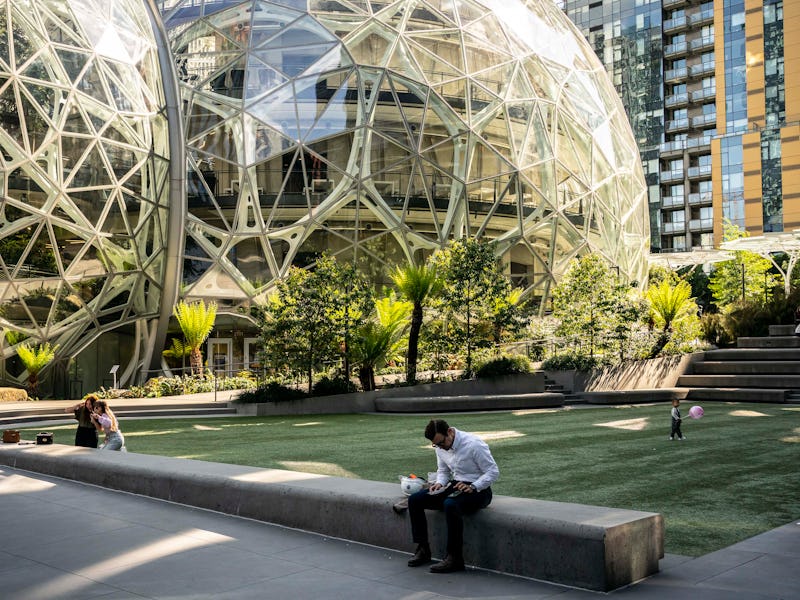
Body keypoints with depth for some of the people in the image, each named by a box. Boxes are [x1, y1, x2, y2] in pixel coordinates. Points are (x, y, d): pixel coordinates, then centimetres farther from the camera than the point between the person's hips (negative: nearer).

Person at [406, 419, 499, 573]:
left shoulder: (474, 444, -20)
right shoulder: (440, 447, 1)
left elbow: (493, 472, -16)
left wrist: (472, 486, -28)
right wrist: (439, 483, -6)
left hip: (477, 489, -7)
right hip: (455, 486, 7)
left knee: (450, 505, -38)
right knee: (414, 500, -7)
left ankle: (455, 558, -26)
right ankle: (423, 549, -1)